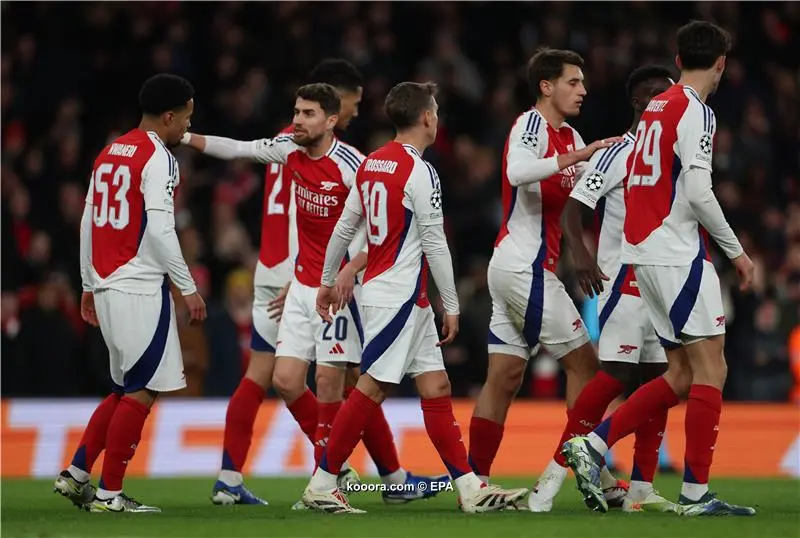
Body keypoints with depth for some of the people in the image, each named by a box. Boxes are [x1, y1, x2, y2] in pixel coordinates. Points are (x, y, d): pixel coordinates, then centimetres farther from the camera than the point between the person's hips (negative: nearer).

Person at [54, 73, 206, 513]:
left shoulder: (109, 154, 15)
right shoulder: (158, 158, -10)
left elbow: (88, 222, 18)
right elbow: (159, 229, -17)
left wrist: (89, 286, 23)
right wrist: (188, 287, -12)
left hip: (107, 286, 9)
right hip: (141, 287, -9)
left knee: (127, 389, 17)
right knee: (141, 393, -3)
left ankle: (76, 474, 13)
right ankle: (109, 494, -2)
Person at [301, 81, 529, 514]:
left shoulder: (371, 164, 11)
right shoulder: (419, 172, -14)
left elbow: (344, 228, 16)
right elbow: (434, 244, -13)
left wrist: (327, 281, 26)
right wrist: (451, 305, -8)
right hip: (400, 296, -9)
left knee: (436, 388, 7)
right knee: (371, 389, -7)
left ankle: (470, 488, 7)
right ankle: (321, 485, -5)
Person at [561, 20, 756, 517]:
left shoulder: (657, 108, 15)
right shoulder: (696, 112, -11)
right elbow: (698, 191, -19)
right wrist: (735, 250, -10)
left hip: (645, 252, 9)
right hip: (679, 253, -9)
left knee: (682, 375, 11)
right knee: (710, 370, -5)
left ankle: (591, 445, 4)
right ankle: (696, 493, -7)